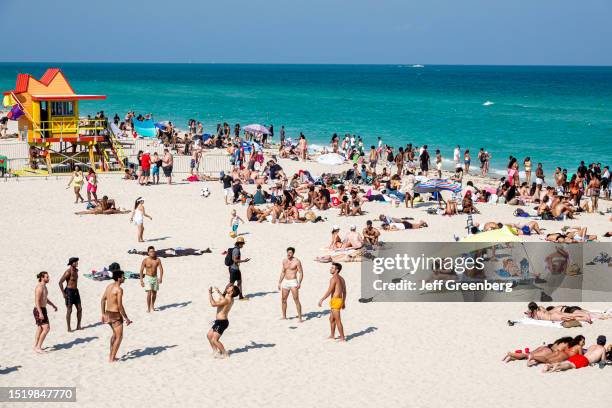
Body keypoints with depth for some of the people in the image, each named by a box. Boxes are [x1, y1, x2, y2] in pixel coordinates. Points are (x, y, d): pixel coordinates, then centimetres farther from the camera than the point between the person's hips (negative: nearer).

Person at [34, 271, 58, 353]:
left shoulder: (44, 286, 11)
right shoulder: (39, 287, -20)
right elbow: (37, 301, -25)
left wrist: (53, 305, 25)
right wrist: (40, 313, -29)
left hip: (43, 310, 10)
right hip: (39, 310, -10)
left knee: (40, 329, 16)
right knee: (46, 328, -13)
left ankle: (36, 346, 25)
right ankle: (38, 347, -9)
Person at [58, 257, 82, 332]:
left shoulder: (76, 270, 8)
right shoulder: (68, 272, -18)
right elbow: (60, 282, -20)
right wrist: (63, 293, -19)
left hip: (76, 291, 8)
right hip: (69, 292, -8)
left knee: (79, 309, 6)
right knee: (69, 310, -2)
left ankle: (78, 326, 16)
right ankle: (69, 328, 5)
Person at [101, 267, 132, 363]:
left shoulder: (109, 286, 7)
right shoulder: (119, 289, -19)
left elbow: (103, 300, 12)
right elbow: (120, 306, -21)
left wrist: (103, 314, 19)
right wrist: (126, 318, -14)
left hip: (108, 313, 8)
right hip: (116, 315, -8)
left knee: (115, 334, 26)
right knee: (119, 337, 5)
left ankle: (111, 354, 31)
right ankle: (112, 358, 6)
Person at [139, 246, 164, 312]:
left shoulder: (158, 260, -6)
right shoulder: (145, 260, -11)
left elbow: (161, 269, -7)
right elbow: (141, 271, -6)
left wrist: (161, 278, -20)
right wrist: (141, 280, -9)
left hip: (155, 277, 3)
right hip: (148, 278, -3)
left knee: (154, 293, 15)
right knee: (149, 293, -14)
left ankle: (152, 306, 37)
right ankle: (148, 308, -8)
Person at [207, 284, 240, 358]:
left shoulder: (227, 300, -24)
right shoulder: (230, 299, 5)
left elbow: (213, 304, -29)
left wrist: (210, 293, -21)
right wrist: (219, 292, 33)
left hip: (222, 322, -10)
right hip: (219, 321, 10)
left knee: (214, 340, -6)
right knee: (209, 335, 18)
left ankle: (225, 353, 6)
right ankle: (215, 351, 29)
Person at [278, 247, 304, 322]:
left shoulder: (297, 261, -9)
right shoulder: (284, 261, 11)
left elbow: (301, 273, -11)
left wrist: (299, 283, -22)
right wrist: (279, 282, 17)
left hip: (293, 282, -6)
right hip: (285, 282, 7)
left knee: (296, 300, -11)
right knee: (283, 300, 10)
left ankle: (300, 318, -10)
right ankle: (284, 316, 23)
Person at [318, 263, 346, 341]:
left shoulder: (333, 278, -15)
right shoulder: (341, 279, 13)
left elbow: (329, 291, -19)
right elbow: (344, 292, 19)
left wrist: (321, 300, -15)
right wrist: (343, 302, 26)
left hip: (335, 300, -10)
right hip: (340, 299, 10)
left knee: (338, 320, -4)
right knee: (331, 319, 20)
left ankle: (342, 338, -1)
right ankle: (332, 335, 29)